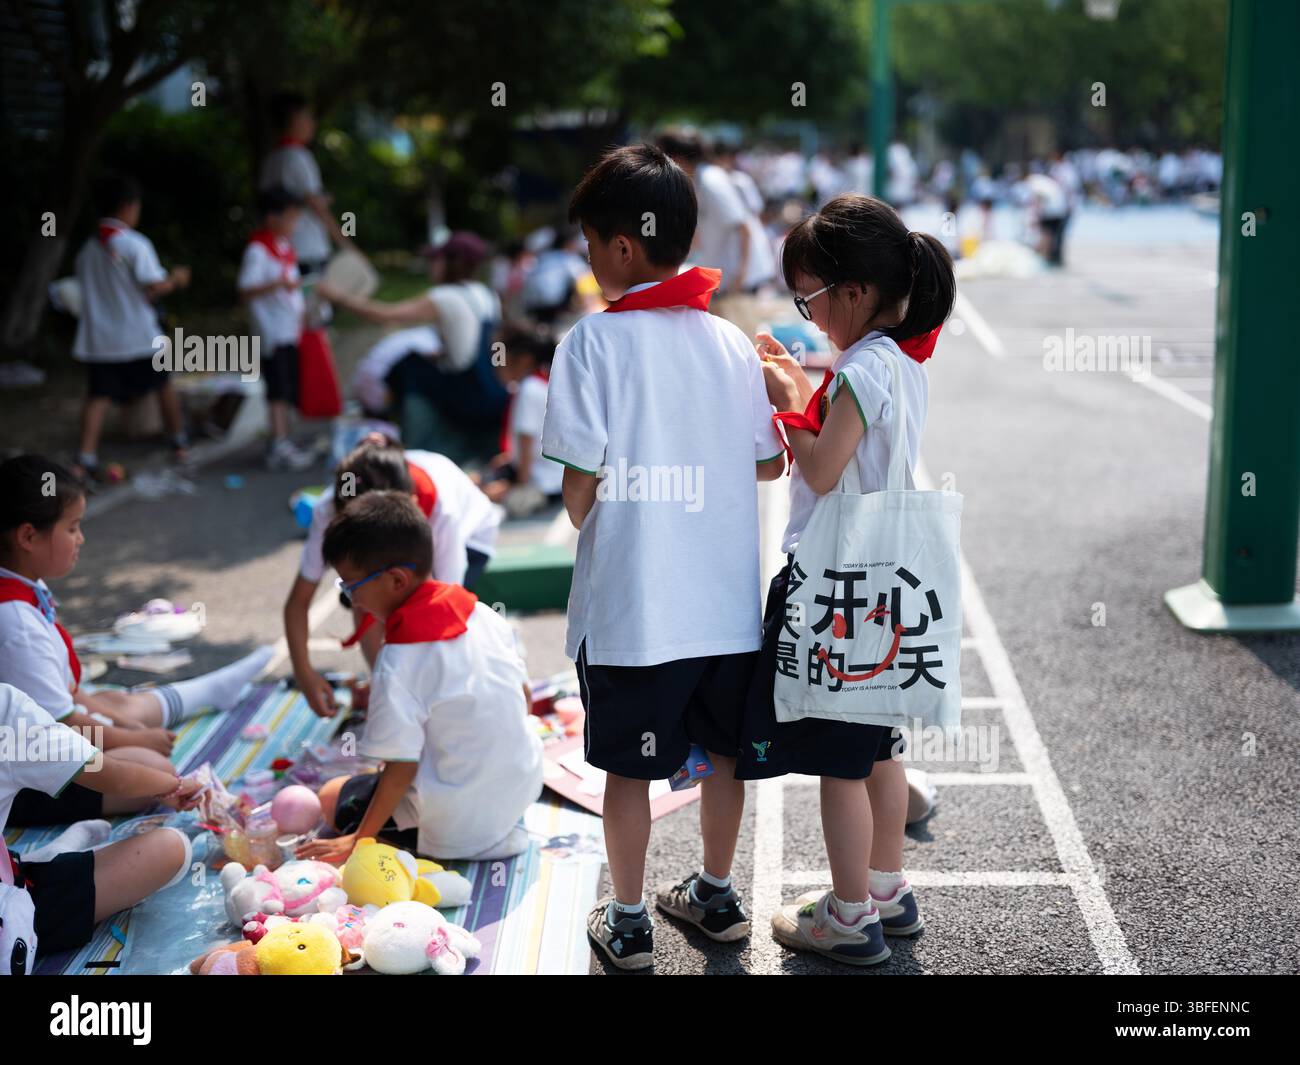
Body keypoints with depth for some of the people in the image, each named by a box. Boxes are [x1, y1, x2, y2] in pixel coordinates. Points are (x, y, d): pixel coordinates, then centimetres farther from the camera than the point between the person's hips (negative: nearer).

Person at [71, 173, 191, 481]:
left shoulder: (87, 250, 9)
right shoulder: (135, 244, -10)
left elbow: (89, 289, 17)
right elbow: (154, 288, -16)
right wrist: (175, 279, 4)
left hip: (98, 339, 4)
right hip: (139, 337, -4)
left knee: (98, 396, -1)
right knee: (163, 384, 17)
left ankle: (85, 458, -14)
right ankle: (179, 443, 30)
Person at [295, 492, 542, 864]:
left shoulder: (399, 663, -23)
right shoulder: (480, 611, -2)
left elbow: (401, 767, -20)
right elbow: (525, 697, 9)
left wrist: (358, 841, -9)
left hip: (458, 825, -8)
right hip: (523, 787, 8)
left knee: (333, 796, 12)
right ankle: (501, 830, 14)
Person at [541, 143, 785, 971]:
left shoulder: (591, 343, -12)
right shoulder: (733, 342, 1)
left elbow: (581, 483, -15)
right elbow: (770, 463, 7)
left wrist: (583, 521, 7)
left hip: (630, 603, -4)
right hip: (727, 599, 4)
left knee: (630, 767, 10)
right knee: (724, 751, 19)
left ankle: (629, 923, 23)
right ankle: (716, 896, 35)